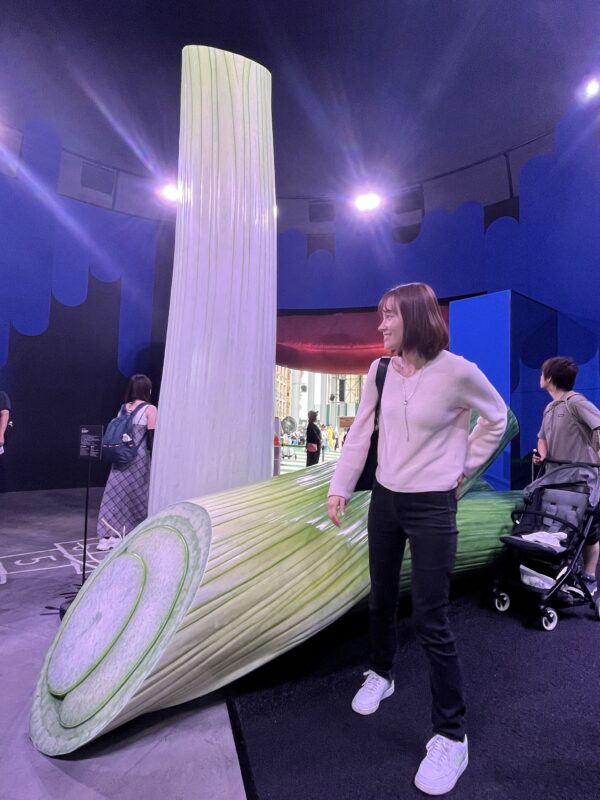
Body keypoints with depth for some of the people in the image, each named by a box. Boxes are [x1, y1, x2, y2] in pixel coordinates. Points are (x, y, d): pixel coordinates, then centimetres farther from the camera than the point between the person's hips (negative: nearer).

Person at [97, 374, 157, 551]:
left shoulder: (124, 408, 8)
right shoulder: (150, 410, -9)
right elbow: (151, 438, -11)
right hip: (138, 459, -5)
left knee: (116, 494, 7)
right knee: (137, 496, 9)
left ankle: (108, 536, 5)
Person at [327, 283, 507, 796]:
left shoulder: (457, 372, -16)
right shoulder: (380, 372, -2)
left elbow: (497, 419, 2)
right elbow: (360, 434, 2)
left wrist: (464, 468, 1)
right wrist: (340, 488, 0)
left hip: (432, 508, -5)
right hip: (385, 501, 5)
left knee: (430, 620, 0)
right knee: (381, 600, 20)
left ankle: (452, 736, 22)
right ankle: (381, 674, 47)